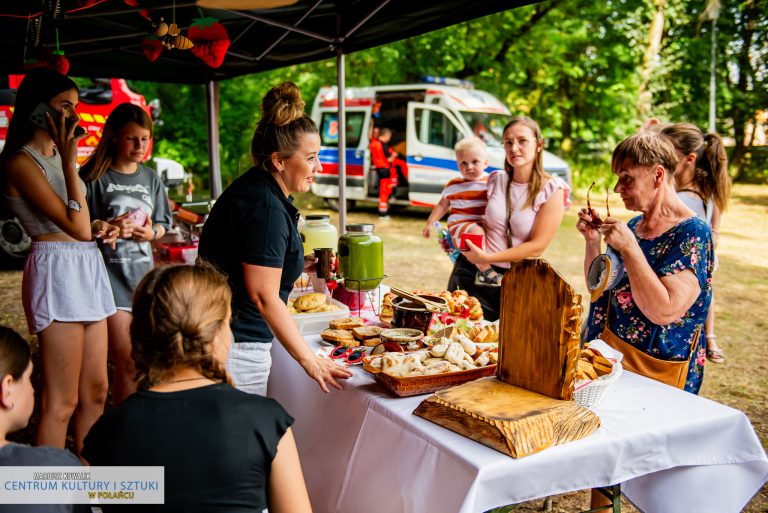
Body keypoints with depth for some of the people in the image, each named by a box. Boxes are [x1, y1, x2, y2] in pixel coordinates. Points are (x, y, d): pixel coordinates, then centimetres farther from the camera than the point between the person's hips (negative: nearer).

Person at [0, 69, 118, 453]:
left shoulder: (54, 156, 17)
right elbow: (76, 227, -19)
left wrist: (99, 228, 6)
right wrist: (69, 160, -17)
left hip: (87, 267, 9)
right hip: (58, 269, -9)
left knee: (95, 392, 13)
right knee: (61, 403, -4)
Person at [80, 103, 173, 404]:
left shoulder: (151, 178, 10)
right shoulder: (94, 177, -5)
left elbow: (162, 224, 16)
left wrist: (151, 233, -6)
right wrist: (108, 228, -21)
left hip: (143, 273, 5)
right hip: (110, 274, -5)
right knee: (126, 362, -6)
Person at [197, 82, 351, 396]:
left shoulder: (257, 190, 10)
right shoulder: (266, 208, -21)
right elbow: (263, 296, -22)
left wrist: (299, 264, 13)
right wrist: (310, 361, -18)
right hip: (237, 347, -10)